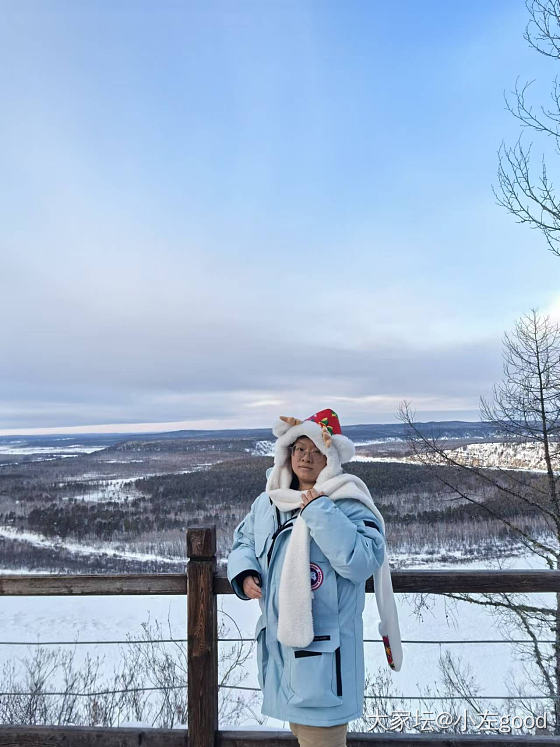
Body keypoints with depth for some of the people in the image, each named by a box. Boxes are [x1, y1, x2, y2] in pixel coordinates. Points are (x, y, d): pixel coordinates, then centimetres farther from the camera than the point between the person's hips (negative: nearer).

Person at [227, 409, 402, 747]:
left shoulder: (348, 505, -16)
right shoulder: (269, 501, 4)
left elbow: (362, 562, -29)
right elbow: (244, 539, 15)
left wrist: (319, 511, -29)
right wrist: (245, 573, -5)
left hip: (323, 648, -7)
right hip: (279, 641, 7)